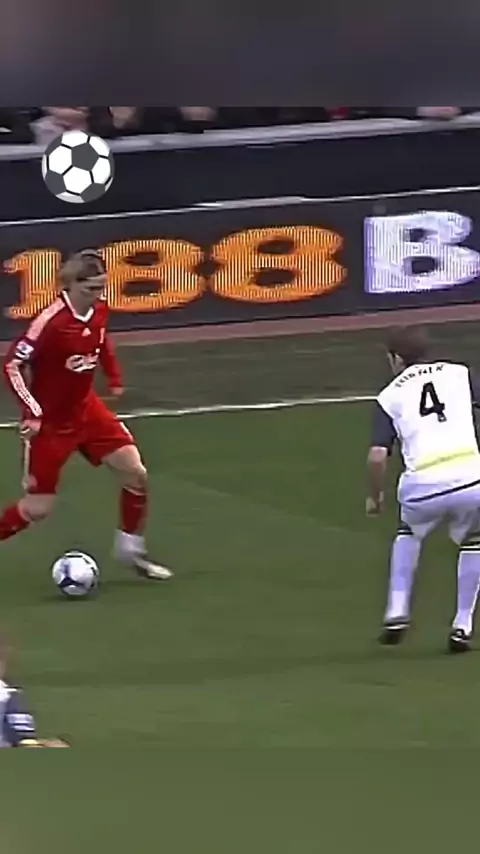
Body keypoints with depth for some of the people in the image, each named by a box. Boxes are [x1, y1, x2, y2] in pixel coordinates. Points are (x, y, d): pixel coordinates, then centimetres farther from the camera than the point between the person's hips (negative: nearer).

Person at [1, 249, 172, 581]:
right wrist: (32, 411, -25)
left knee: (135, 473, -1)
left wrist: (114, 376, 11)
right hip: (49, 420, -7)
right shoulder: (51, 321, -28)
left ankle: (131, 548, 17)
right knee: (39, 507, -2)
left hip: (86, 408, 7)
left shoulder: (99, 310, -6)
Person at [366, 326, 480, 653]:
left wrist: (375, 497, 20)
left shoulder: (390, 396, 14)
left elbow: (377, 457, 4)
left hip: (422, 488, 0)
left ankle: (397, 614, 26)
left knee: (409, 533, 35)